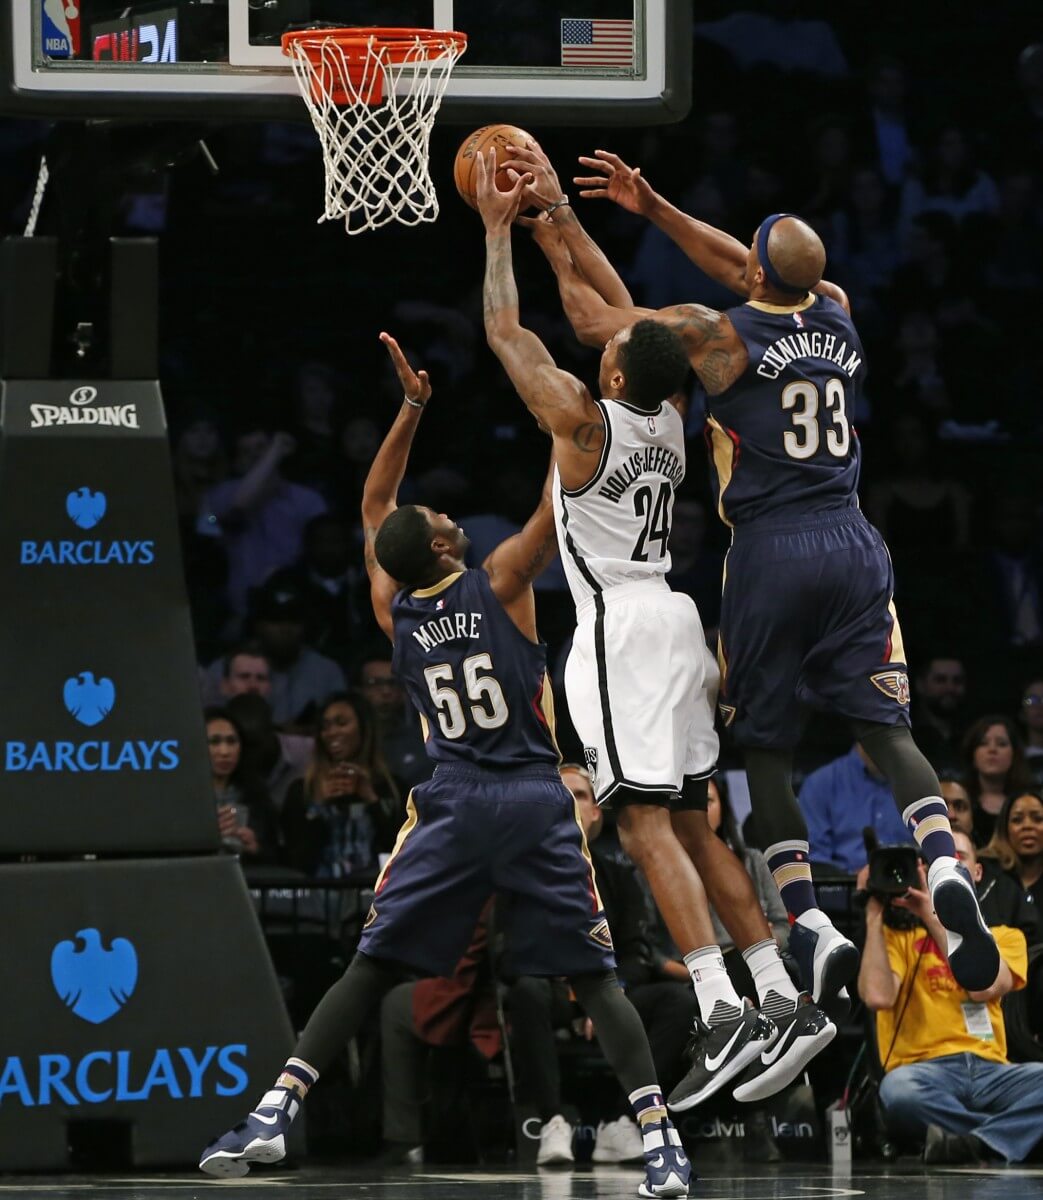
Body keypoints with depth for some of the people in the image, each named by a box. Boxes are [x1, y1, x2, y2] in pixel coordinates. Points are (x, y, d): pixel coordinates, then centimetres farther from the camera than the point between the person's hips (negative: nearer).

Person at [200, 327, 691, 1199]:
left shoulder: (393, 610, 7)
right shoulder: (499, 584, -3)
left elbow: (374, 505, 21)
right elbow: (559, 501, 1)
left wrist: (412, 411, 21)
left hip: (452, 806, 2)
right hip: (536, 801, -2)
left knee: (372, 968, 8)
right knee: (593, 979, -2)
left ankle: (276, 1112, -4)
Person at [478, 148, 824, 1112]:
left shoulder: (584, 420, -11)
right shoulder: (668, 419, 8)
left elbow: (504, 331, -5)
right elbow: (626, 325, 23)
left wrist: (499, 232, 6)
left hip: (618, 627, -8)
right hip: (672, 617, 8)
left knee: (646, 824, -13)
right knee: (690, 824, 11)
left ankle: (724, 1015, -24)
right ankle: (783, 1002, 6)